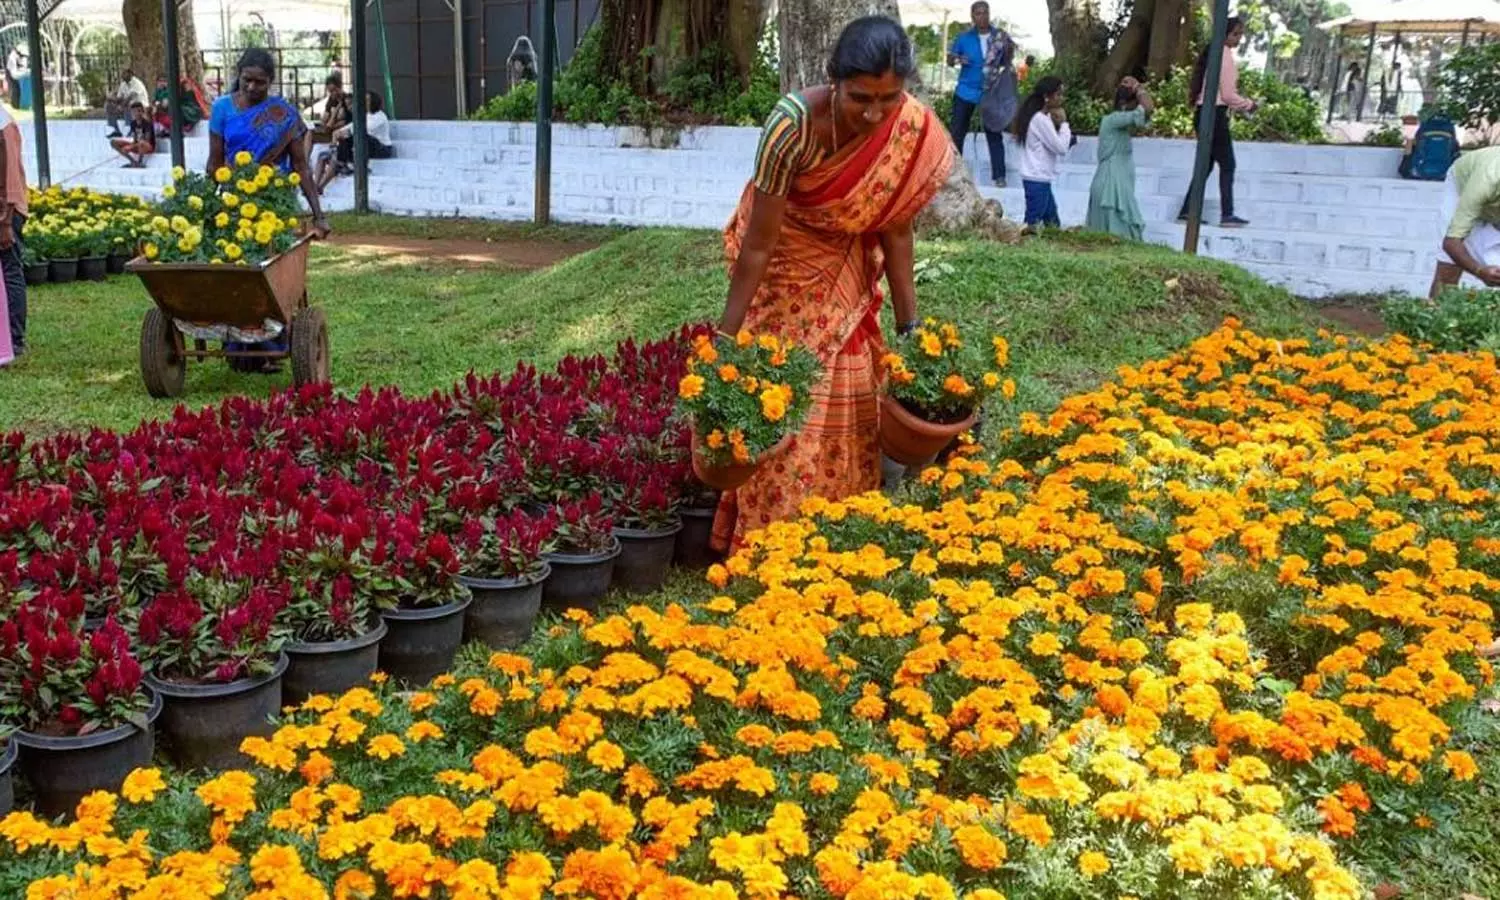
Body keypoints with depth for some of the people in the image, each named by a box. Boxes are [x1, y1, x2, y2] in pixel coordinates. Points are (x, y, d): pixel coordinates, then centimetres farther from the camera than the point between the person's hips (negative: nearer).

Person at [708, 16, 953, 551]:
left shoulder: (913, 132, -23)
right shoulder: (794, 125, -34)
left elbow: (896, 230, -11)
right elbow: (758, 244, -29)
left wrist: (909, 327, -9)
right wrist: (725, 337, -26)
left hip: (846, 271, 3)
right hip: (783, 261, -3)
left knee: (847, 400, 6)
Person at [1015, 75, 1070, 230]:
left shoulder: (1042, 117, 14)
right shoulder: (1041, 119, -15)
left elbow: (1053, 144, 15)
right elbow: (1061, 148, -14)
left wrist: (1057, 124, 4)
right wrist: (1063, 123, -5)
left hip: (1040, 179, 10)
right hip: (1037, 180, -10)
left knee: (1053, 224, 11)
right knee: (1034, 225, -10)